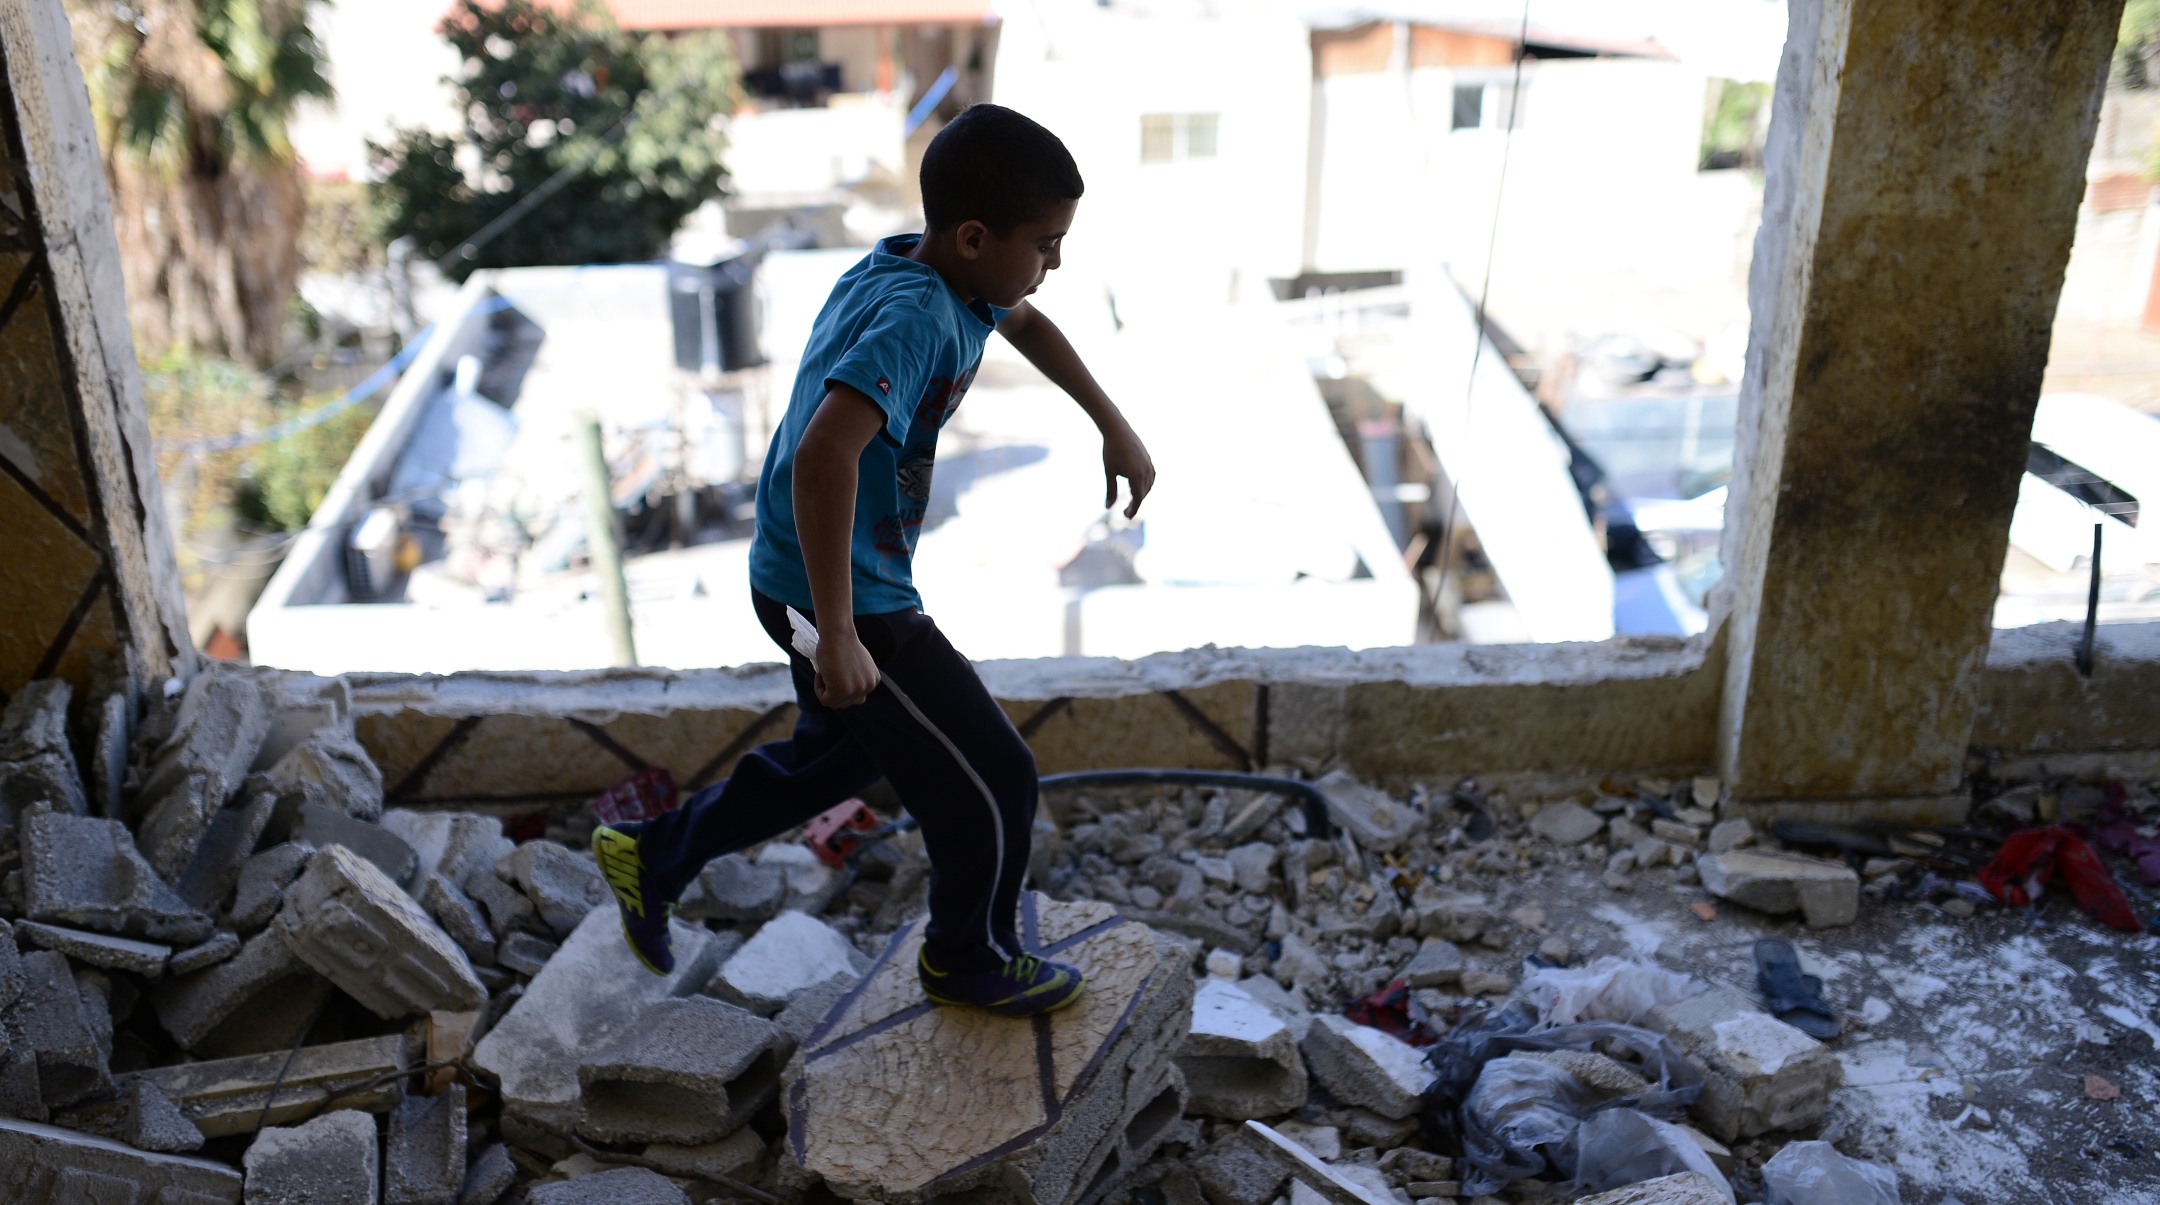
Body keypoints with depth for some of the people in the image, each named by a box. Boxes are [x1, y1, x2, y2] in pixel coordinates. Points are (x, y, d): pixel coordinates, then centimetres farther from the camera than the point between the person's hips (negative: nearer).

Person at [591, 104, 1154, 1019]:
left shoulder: (942, 272, 1)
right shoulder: (917, 318, -29)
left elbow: (1025, 324, 24)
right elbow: (824, 455, -42)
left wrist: (1113, 426, 21)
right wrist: (839, 635, -38)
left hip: (806, 579, 10)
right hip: (846, 600, -10)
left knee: (842, 752, 30)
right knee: (990, 782, 4)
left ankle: (655, 856, 42)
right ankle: (968, 960, 30)